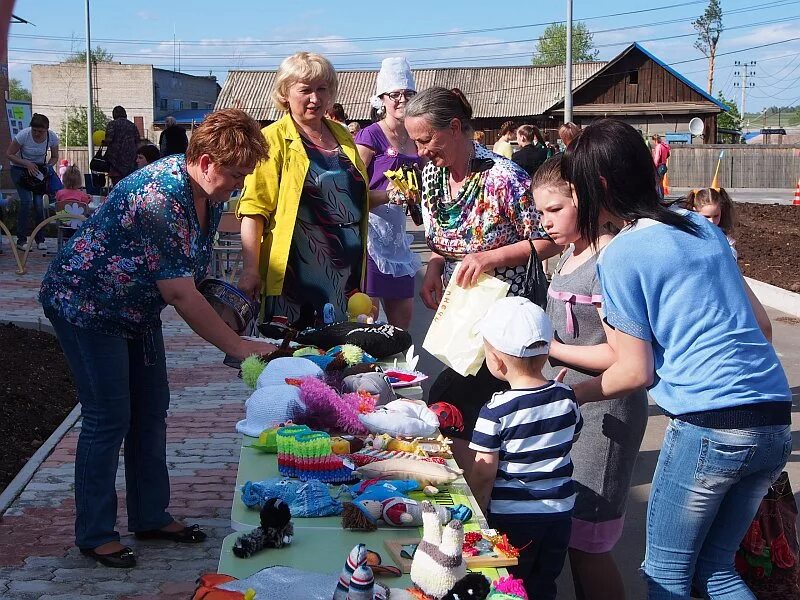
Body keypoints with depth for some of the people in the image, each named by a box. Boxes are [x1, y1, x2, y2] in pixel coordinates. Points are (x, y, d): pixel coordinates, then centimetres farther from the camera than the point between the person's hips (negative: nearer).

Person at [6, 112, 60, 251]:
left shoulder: (52, 137, -18)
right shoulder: (23, 135, -26)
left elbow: (54, 157, -1)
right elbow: (9, 154, -17)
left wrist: (48, 166, -21)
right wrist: (27, 164, -28)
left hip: (38, 168, 3)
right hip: (19, 168, -3)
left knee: (39, 202, -9)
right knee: (26, 201, -17)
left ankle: (40, 239, 3)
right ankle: (21, 240, -10)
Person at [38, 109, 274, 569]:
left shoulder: (210, 193, -5)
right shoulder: (159, 197, -33)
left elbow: (194, 270, 8)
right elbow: (179, 293, -33)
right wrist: (239, 347, -30)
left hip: (136, 307, 9)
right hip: (86, 305, -9)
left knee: (151, 411, 11)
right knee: (109, 419, -5)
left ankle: (151, 517, 24)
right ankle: (95, 534, 9)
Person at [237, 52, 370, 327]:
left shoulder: (342, 135, 14)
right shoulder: (273, 140, -5)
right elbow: (254, 211, -12)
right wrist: (250, 270, -19)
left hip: (346, 271, 6)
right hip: (294, 275, -6)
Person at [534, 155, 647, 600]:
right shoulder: (572, 253, 10)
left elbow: (617, 356, -21)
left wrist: (546, 347, -15)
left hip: (603, 412, -9)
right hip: (569, 404, 9)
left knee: (587, 541, -1)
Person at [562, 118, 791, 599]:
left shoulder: (621, 256, -6)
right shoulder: (703, 226, 14)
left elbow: (635, 372, -5)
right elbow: (759, 320, 19)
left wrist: (569, 395, 10)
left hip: (708, 427, -7)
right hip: (777, 421, 7)